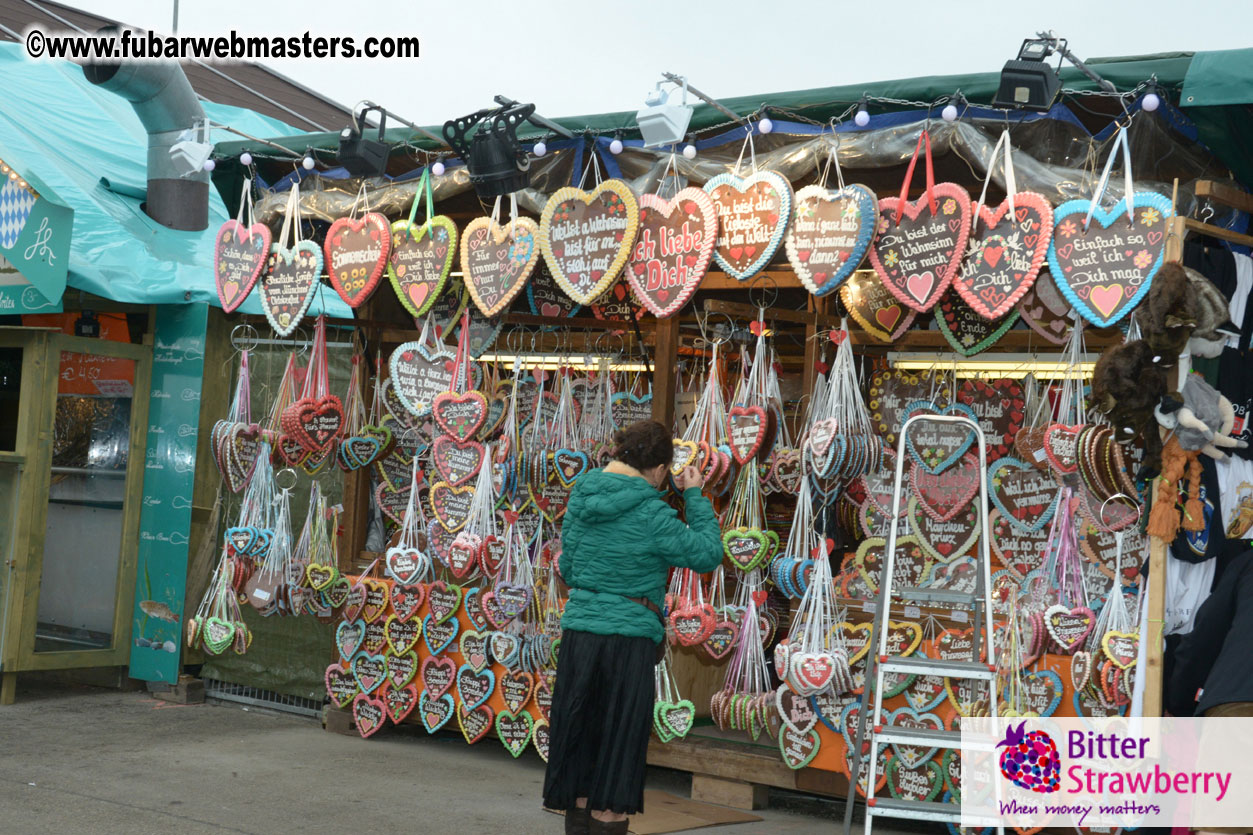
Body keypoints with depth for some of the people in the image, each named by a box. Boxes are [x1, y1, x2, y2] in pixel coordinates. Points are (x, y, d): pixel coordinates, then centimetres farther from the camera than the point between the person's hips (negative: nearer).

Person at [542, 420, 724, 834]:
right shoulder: (650, 514, -12)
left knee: (578, 730, 15)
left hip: (578, 630, 5)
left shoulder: (581, 499, 5)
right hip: (628, 635, -5)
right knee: (619, 738, 6)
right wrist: (695, 496, 3)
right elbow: (706, 554, -4)